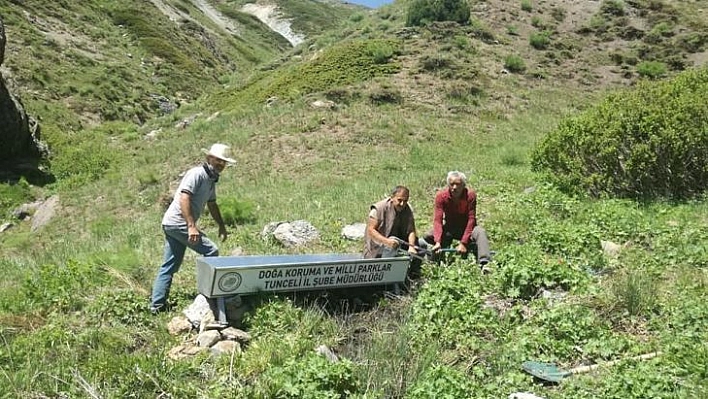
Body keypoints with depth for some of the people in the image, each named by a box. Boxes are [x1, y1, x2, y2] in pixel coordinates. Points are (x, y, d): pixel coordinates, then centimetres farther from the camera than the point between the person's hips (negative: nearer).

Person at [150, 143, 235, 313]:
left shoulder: (211, 180, 17)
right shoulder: (197, 173, -13)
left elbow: (212, 204, 29)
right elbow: (184, 198, -24)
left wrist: (222, 226, 27)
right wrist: (192, 226, -30)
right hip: (178, 222, -10)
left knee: (169, 266, 11)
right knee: (211, 251, -9)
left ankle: (157, 304, 15)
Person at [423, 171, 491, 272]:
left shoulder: (470, 195, -20)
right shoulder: (441, 196, -16)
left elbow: (471, 219, -21)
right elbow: (437, 220, -21)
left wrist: (463, 243, -30)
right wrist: (438, 242, -36)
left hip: (466, 227, -2)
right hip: (449, 228, 2)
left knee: (481, 232, -34)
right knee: (427, 237, -22)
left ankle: (483, 263, -46)